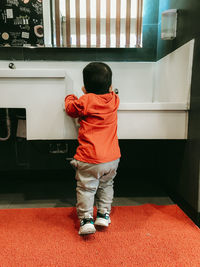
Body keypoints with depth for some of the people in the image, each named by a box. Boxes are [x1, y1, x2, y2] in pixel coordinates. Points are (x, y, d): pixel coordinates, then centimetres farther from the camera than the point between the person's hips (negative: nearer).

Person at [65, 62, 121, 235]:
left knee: (86, 188, 10)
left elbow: (71, 109, 6)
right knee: (106, 185, 24)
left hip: (90, 159, -5)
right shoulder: (114, 100, 2)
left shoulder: (86, 101, -12)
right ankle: (104, 214, 30)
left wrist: (70, 97, 26)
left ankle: (86, 220, 12)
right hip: (112, 158, 5)